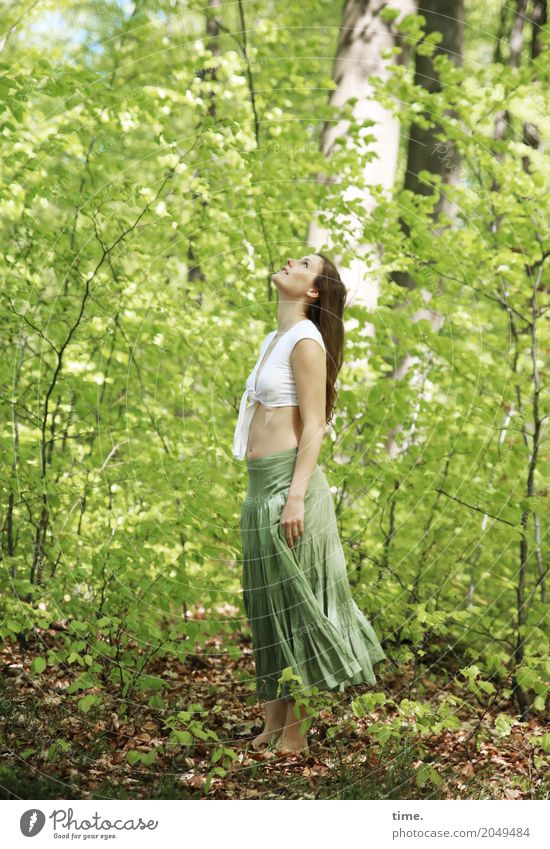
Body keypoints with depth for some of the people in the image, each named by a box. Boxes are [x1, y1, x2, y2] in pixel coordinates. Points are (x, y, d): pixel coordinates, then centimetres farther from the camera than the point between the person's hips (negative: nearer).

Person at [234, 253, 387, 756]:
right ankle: (273, 729, 16)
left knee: (293, 604, -4)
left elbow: (314, 426, -14)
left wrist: (296, 495, -21)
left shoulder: (305, 340, -8)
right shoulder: (275, 339, 19)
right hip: (262, 485, 9)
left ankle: (295, 736, 2)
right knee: (268, 608, 10)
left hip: (288, 481, -9)